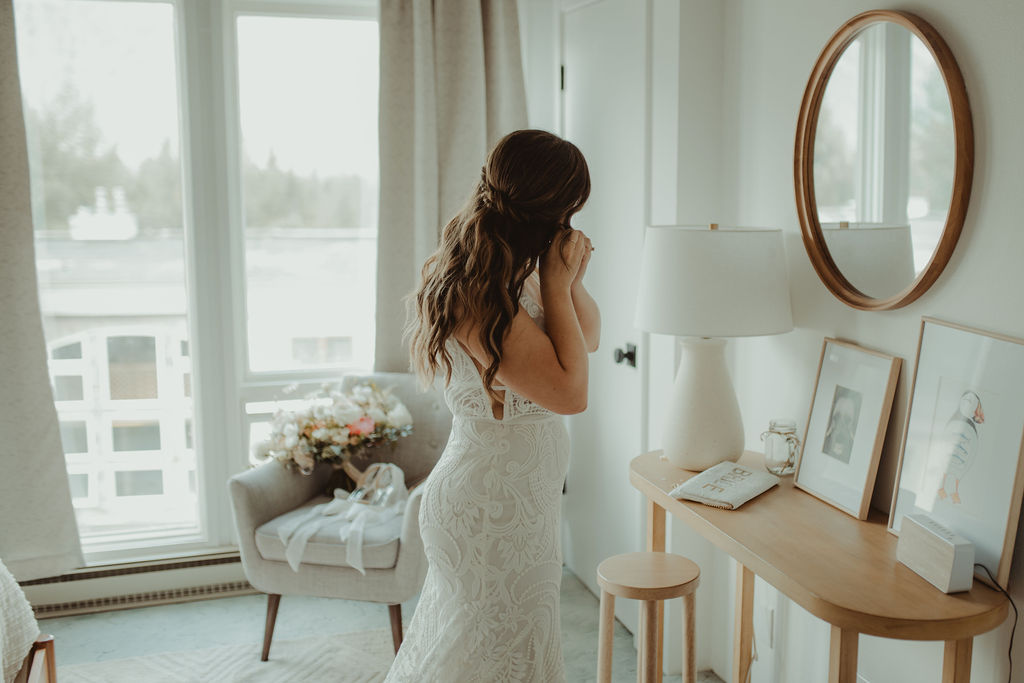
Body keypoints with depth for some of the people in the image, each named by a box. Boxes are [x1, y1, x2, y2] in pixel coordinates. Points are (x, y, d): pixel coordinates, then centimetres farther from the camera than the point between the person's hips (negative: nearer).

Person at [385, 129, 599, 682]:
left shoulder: (514, 278, 2)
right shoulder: (479, 296, -28)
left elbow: (588, 338, 14)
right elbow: (570, 391, -28)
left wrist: (570, 279, -4)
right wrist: (556, 286, -21)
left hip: (520, 497, 10)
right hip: (493, 510, -10)